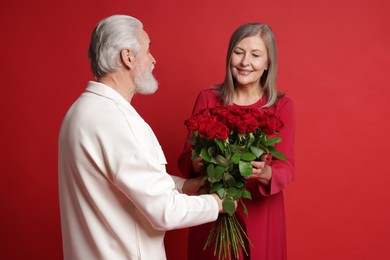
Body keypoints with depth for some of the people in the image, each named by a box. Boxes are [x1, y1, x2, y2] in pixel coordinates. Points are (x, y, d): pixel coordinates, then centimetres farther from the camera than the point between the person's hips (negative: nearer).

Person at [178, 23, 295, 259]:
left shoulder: (282, 106, -5)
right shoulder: (208, 99, -3)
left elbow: (287, 168, -9)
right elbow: (185, 158, -2)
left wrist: (266, 174, -31)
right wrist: (196, 164, -25)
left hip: (259, 213, 0)